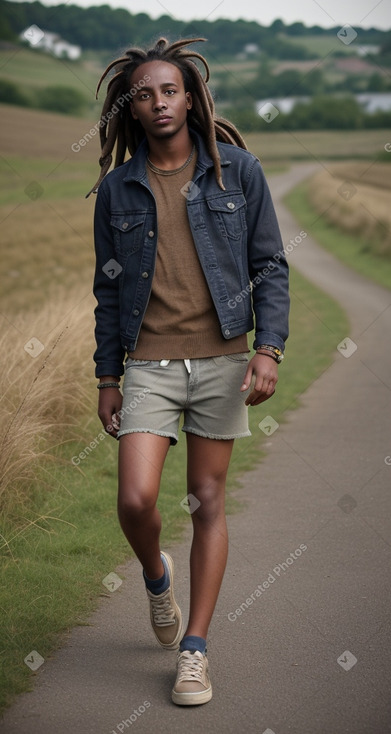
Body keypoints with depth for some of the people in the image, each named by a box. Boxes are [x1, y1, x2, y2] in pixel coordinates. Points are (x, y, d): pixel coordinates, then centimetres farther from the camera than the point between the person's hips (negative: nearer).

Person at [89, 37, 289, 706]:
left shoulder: (237, 169, 2)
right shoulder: (116, 189, 6)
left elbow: (269, 266, 2)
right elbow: (108, 287, 11)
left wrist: (268, 349, -10)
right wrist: (107, 378, 8)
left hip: (220, 357, 0)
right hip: (148, 363, 1)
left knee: (208, 503, 4)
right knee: (136, 500, -12)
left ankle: (194, 651, 13)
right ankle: (156, 577, 23)